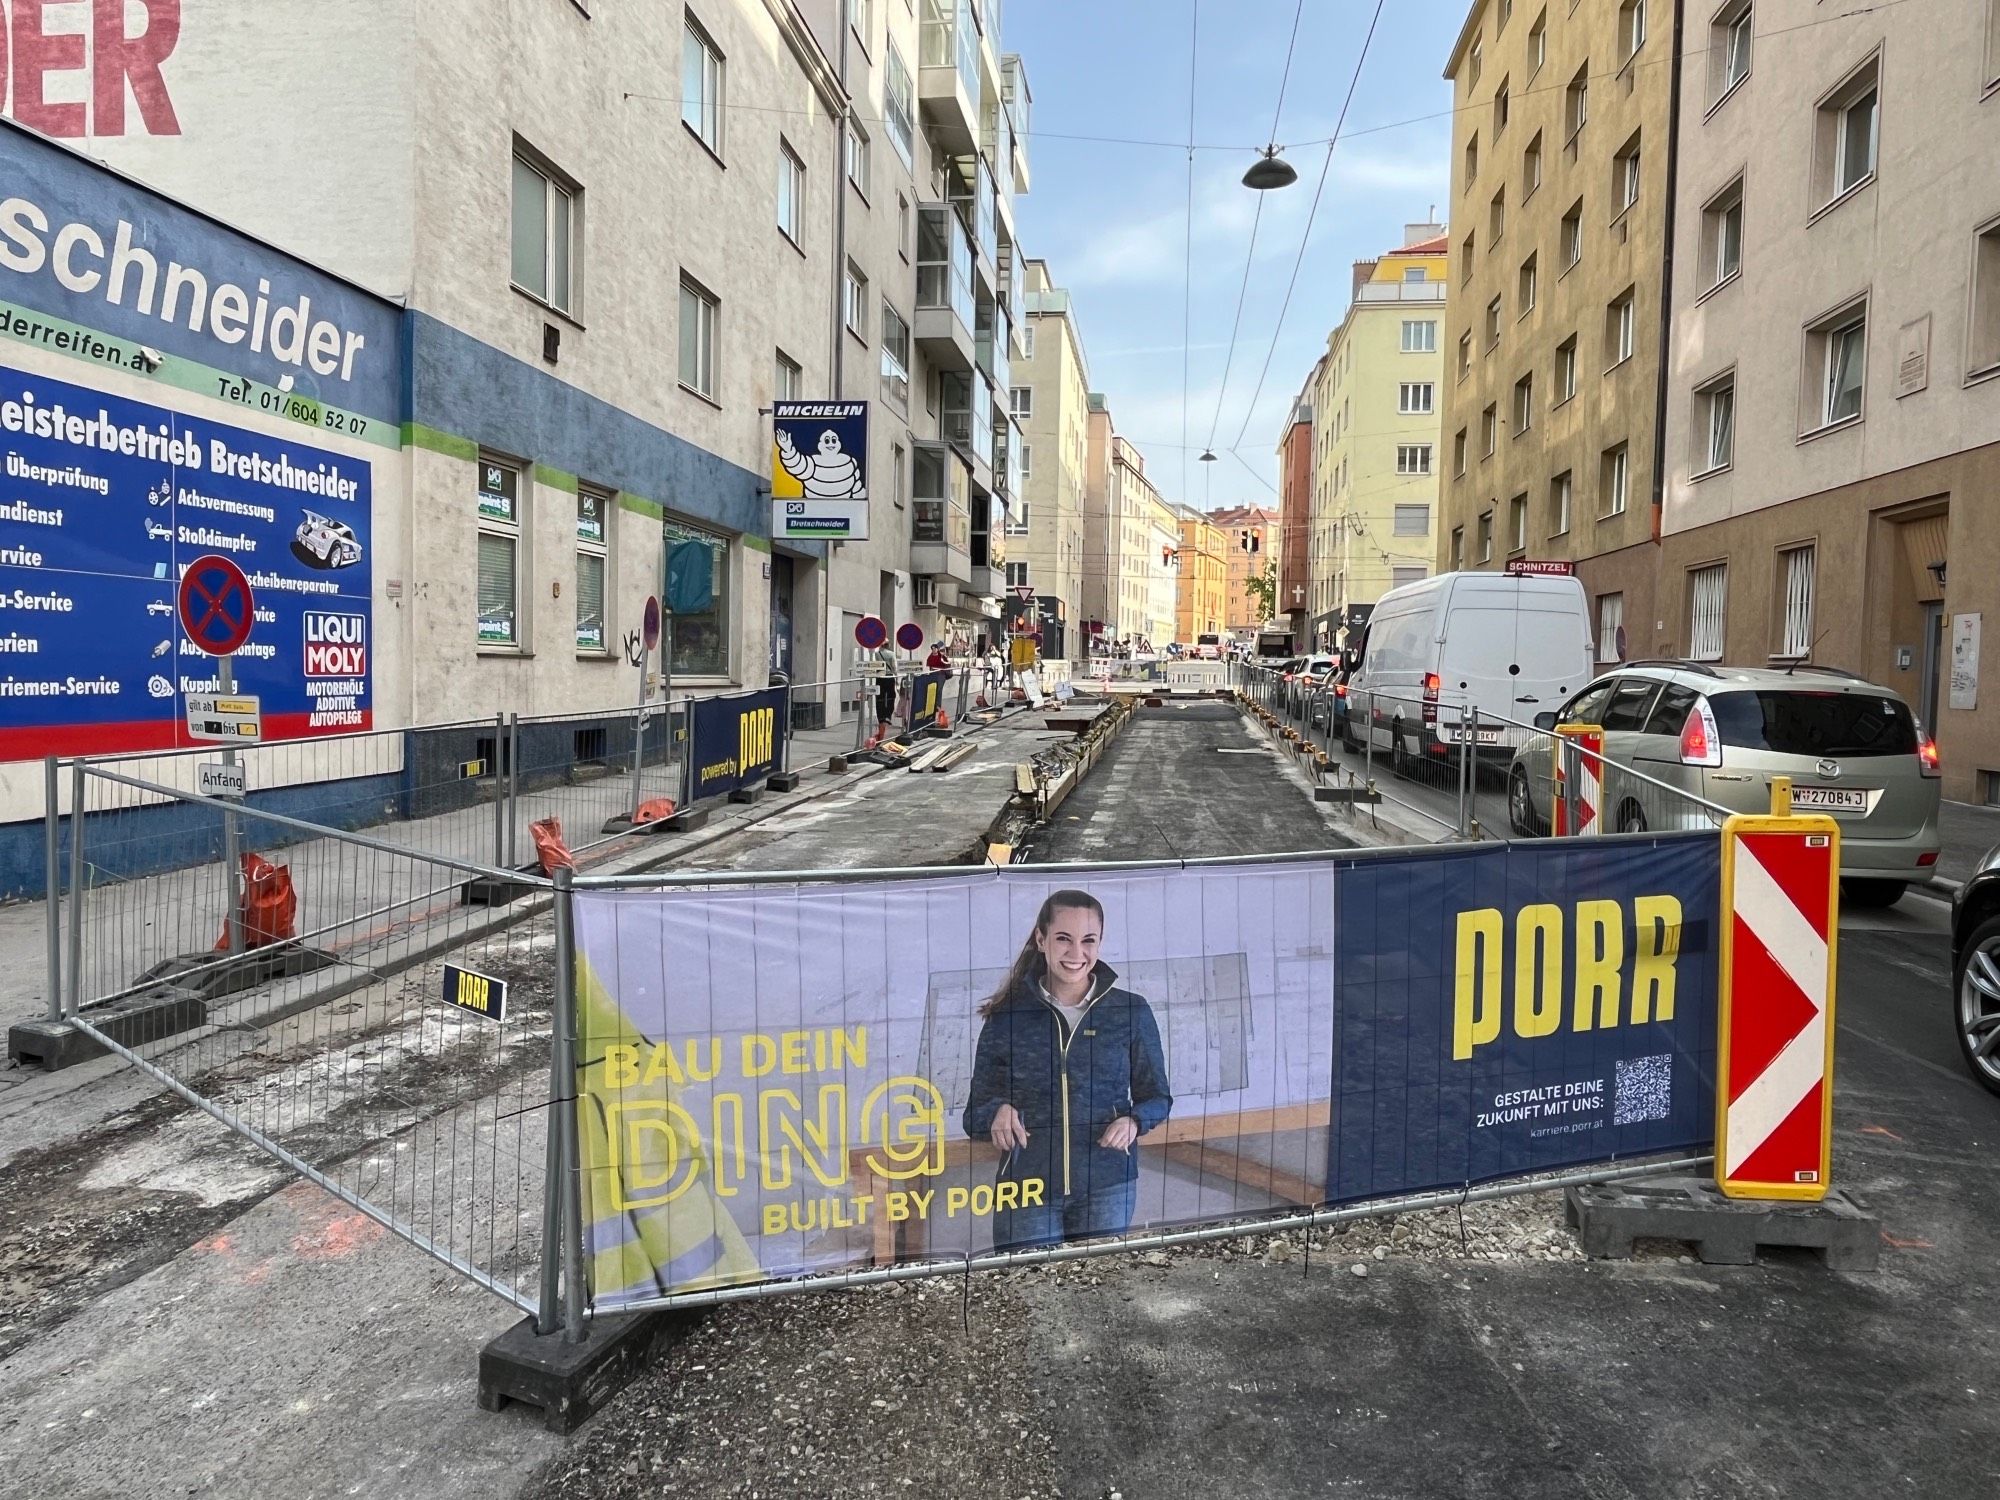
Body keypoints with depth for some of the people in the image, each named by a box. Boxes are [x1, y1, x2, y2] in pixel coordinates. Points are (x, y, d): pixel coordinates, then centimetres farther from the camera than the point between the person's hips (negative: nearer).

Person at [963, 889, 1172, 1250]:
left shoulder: (1131, 1012, -1)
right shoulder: (1007, 1015, -1)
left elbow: (1156, 1096, 8)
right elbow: (977, 1106, 3)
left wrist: (1133, 1121, -14)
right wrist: (998, 1111, -19)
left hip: (1107, 1189, 1)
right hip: (1027, 1189, 0)